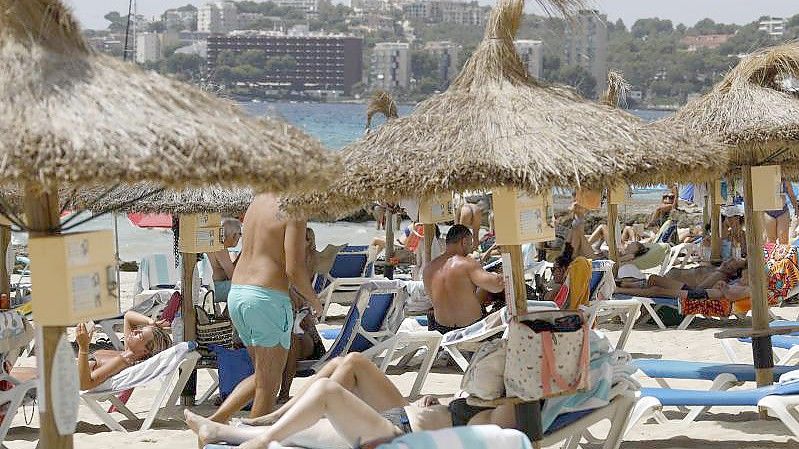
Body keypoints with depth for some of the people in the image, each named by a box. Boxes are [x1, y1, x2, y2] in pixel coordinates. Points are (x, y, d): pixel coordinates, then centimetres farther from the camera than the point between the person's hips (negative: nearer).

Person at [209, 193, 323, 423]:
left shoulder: (258, 200, 13)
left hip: (236, 293, 8)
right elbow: (294, 270, -16)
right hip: (267, 297, -8)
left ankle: (217, 418, 9)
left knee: (262, 376, 20)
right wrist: (314, 300, 0)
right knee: (269, 385, 2)